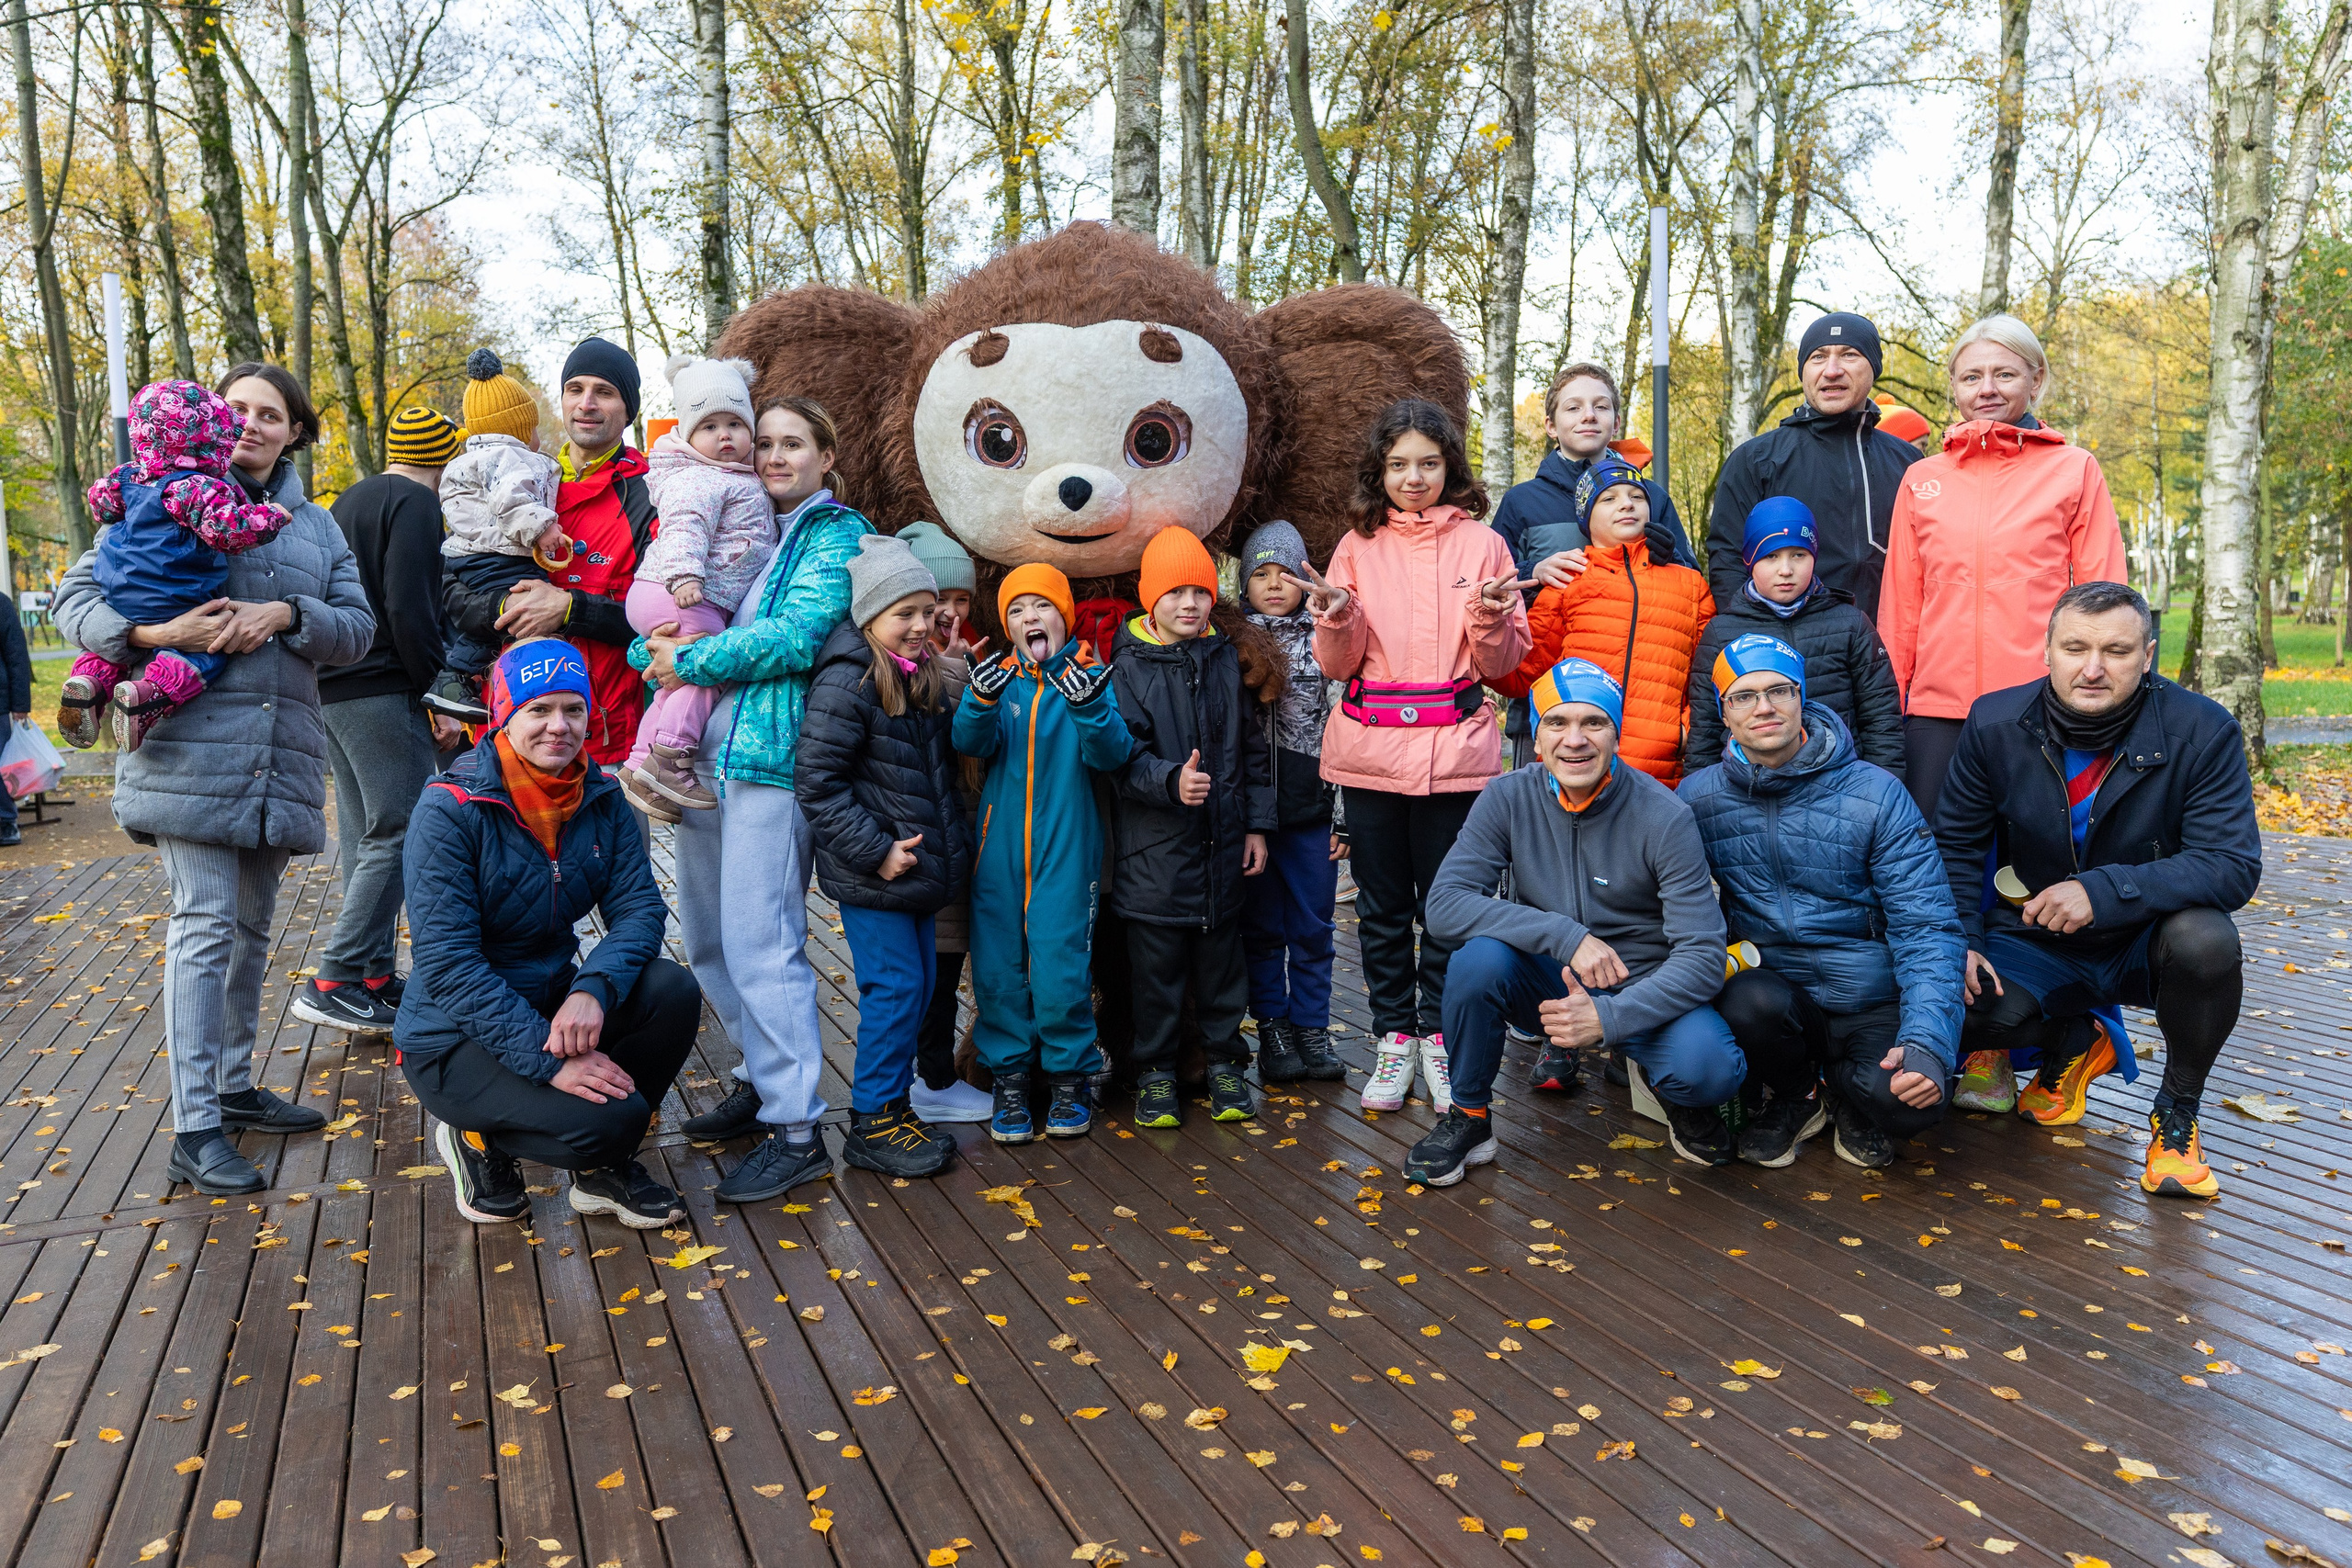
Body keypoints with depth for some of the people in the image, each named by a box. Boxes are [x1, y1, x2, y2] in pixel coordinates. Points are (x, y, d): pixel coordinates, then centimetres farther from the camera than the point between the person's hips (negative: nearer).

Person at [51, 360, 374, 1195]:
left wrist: (288, 613, -12)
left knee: (250, 928, 14)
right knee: (205, 924, -9)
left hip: (280, 759, 5)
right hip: (191, 747, -5)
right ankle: (194, 1128, -6)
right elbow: (76, 596, 0)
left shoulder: (317, 526, 17)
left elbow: (358, 627, 7)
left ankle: (234, 1086, 28)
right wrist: (156, 635, -18)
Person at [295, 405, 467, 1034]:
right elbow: (409, 610, -18)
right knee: (398, 834, -8)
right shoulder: (416, 503, -8)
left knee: (362, 837, 12)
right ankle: (333, 983, -10)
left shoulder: (349, 500, 21)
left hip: (332, 689, 10)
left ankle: (375, 975, 16)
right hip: (382, 689, -10)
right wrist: (437, 695, -13)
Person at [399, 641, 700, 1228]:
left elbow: (639, 907, -9)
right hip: (455, 1041, -6)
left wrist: (593, 990, -31)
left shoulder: (601, 799, -1)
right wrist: (549, 1058, -31)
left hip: (550, 1002, 6)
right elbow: (446, 964, -23)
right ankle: (477, 1135, 7)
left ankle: (603, 1166, 2)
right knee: (609, 1115, -26)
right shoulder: (451, 809, -18)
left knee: (672, 991, -21)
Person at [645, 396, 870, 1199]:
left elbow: (797, 637, -15)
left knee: (760, 944, -10)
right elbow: (663, 622, 20)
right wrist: (658, 645, -3)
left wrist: (690, 659, -11)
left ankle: (796, 1129, -4)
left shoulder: (837, 534, -1)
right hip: (702, 755, 8)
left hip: (770, 757, -8)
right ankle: (762, 1077, 29)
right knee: (708, 939, 13)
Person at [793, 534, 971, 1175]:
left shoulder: (928, 677, 12)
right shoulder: (846, 682, -15)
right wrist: (875, 851, -20)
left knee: (920, 981, 13)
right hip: (872, 875, -8)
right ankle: (872, 1123, 8)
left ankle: (894, 1103, 26)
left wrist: (950, 845, 13)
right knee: (894, 987, -5)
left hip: (917, 865, 8)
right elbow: (817, 780, -19)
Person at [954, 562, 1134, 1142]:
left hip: (1066, 846, -2)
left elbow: (1111, 756, -11)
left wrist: (1090, 708, -30)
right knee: (998, 966, 5)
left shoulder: (1089, 675, 1)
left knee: (1060, 967, -3)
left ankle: (1070, 1077, 17)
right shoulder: (998, 677, 8)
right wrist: (981, 703, -28)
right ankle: (1010, 1078, 20)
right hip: (1000, 845, 3)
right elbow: (971, 744, -7)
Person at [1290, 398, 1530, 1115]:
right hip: (1371, 749, 1)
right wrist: (1337, 619, -15)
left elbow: (1504, 662, 4)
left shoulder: (1481, 544, 5)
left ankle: (1439, 1036, 19)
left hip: (1456, 749, -1)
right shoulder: (1358, 546, 7)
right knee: (1383, 903, 8)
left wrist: (1490, 618, -15)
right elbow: (1338, 664, 4)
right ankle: (1393, 1037, 20)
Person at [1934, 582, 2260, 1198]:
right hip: (2034, 941, 2)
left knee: (2205, 939, -36)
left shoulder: (2203, 732, -17)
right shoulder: (1995, 724, -10)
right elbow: (1956, 844, 1)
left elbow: (2235, 865, -23)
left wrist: (2104, 891, -36)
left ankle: (2177, 1112, -6)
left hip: (2143, 942, -1)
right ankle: (2075, 1042, 13)